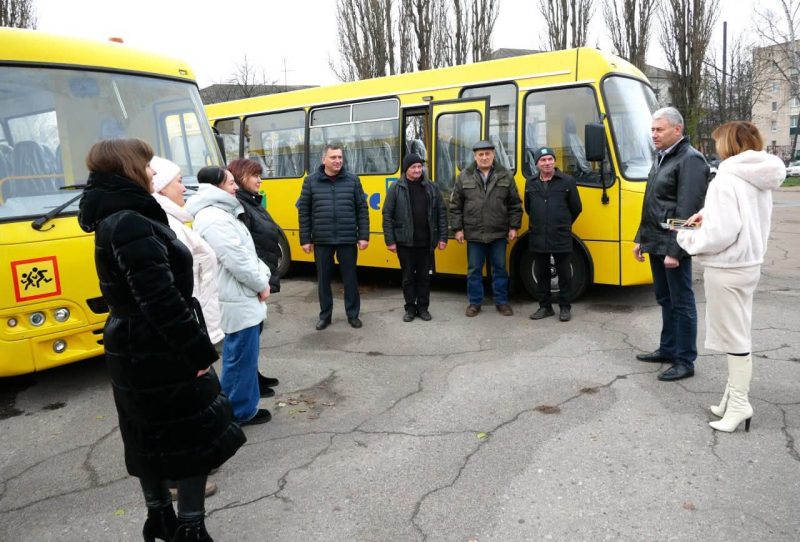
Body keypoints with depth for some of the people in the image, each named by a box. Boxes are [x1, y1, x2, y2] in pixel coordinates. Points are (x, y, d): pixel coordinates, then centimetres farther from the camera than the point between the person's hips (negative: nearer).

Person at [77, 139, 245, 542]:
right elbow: (160, 300, -28)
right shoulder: (131, 225, -24)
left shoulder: (117, 220, 9)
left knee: (152, 439, 21)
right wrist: (198, 351, -21)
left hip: (137, 352, 10)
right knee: (196, 436, 4)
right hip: (159, 354, -10)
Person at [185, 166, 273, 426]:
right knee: (241, 356, 1)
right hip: (238, 301, -11)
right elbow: (237, 262, -25)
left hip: (239, 297, 11)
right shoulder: (214, 219, -21)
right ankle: (240, 412, 15)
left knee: (240, 355, 19)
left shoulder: (220, 213, 14)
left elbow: (246, 253, 16)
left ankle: (241, 407, 32)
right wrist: (261, 285, -12)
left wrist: (263, 275, 4)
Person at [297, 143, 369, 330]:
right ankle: (325, 315, 24)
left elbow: (362, 210, 3)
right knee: (324, 279, 10)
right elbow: (304, 212, 3)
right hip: (322, 240, 0)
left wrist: (364, 236, -3)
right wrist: (305, 239, 0)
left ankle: (353, 314, 22)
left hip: (347, 240, 0)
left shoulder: (353, 180, 2)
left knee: (350, 278, 8)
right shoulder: (311, 181, 1)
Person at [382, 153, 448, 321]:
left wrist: (442, 237, 0)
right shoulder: (396, 188, -3)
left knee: (424, 276, 10)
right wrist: (390, 241, -8)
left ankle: (423, 307, 22)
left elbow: (441, 214, 5)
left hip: (426, 243, 2)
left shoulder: (431, 187, 4)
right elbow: (387, 216, -3)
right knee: (408, 277, 8)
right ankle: (410, 308, 20)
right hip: (405, 243, -2)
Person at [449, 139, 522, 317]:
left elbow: (515, 204, 5)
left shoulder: (505, 176, 2)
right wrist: (457, 229, -1)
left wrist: (514, 227, 0)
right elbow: (455, 205, 3)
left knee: (500, 268, 10)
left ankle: (502, 302, 23)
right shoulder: (464, 177, 1)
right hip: (474, 234, 0)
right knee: (474, 270, 8)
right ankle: (474, 302, 21)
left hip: (499, 234, 0)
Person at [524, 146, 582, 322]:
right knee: (541, 274, 10)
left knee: (564, 274, 5)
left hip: (561, 238, -3)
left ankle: (565, 307, 16)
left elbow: (576, 208, 5)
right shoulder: (530, 184, 7)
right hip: (538, 238, 3)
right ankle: (545, 306, 21)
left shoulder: (567, 181, -3)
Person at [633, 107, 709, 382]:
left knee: (682, 302, -1)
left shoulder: (690, 160, -14)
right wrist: (641, 239, 18)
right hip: (656, 243, 9)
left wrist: (675, 250, -23)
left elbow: (686, 210, -20)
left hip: (673, 245, -9)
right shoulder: (662, 158, 16)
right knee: (665, 299, 18)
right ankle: (668, 349, 30)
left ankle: (685, 361, 8)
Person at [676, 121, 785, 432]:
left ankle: (738, 403, 8)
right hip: (750, 263, 9)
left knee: (733, 337, -1)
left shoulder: (726, 179, -19)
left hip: (726, 268, -9)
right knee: (738, 333, 15)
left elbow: (723, 233, -24)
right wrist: (709, 215, 9)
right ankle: (734, 395, 25)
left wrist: (689, 239, -9)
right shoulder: (761, 178, 8)